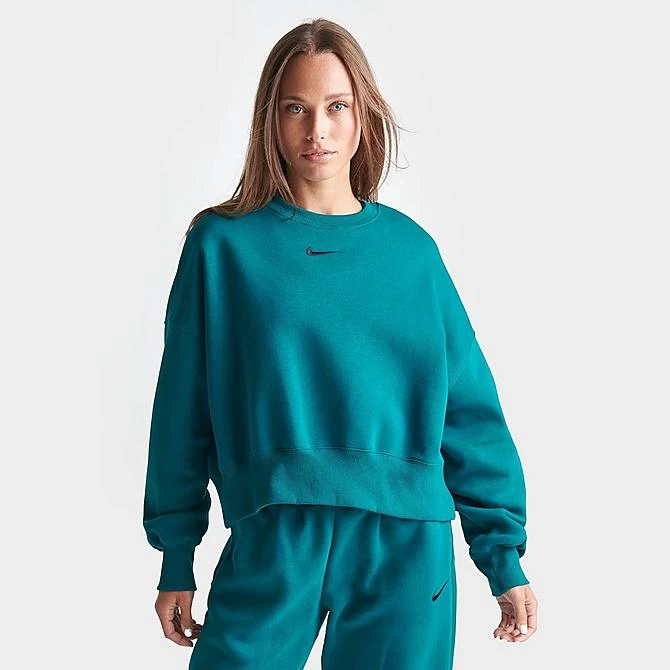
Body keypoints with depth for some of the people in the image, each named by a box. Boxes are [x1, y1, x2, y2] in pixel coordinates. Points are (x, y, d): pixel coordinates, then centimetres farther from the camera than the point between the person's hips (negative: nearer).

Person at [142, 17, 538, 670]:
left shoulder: (410, 249, 6)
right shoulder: (223, 244, 2)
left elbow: (470, 410, 7)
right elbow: (182, 412, 4)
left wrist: (504, 556, 4)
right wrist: (175, 562, 4)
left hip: (407, 547, 1)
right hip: (271, 540, -1)